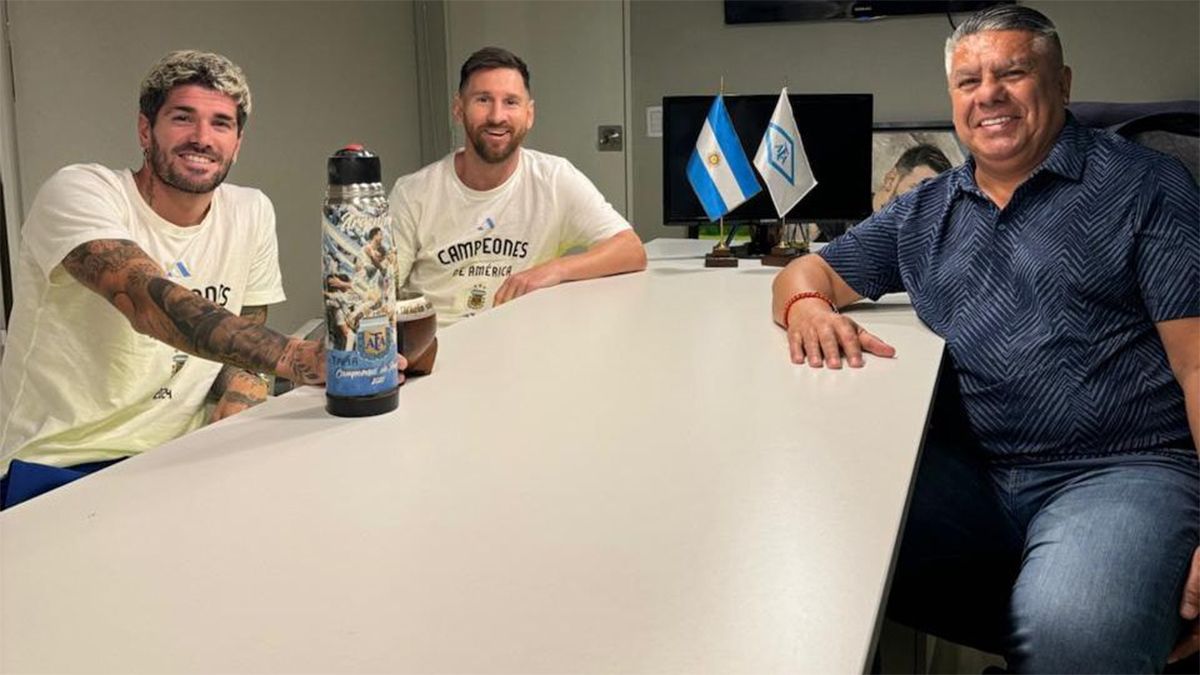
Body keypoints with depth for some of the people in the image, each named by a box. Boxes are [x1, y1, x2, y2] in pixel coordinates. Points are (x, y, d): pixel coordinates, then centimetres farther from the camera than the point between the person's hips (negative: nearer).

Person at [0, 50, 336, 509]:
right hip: (57, 468, -6)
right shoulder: (79, 192, -11)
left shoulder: (252, 213, 5)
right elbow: (146, 300, -30)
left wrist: (236, 407, -12)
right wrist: (289, 357, -44)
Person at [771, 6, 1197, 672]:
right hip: (969, 469, 5)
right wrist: (808, 309, -6)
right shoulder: (925, 211, 18)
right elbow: (809, 271, 21)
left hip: (1123, 469, -4)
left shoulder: (1147, 187, 4)